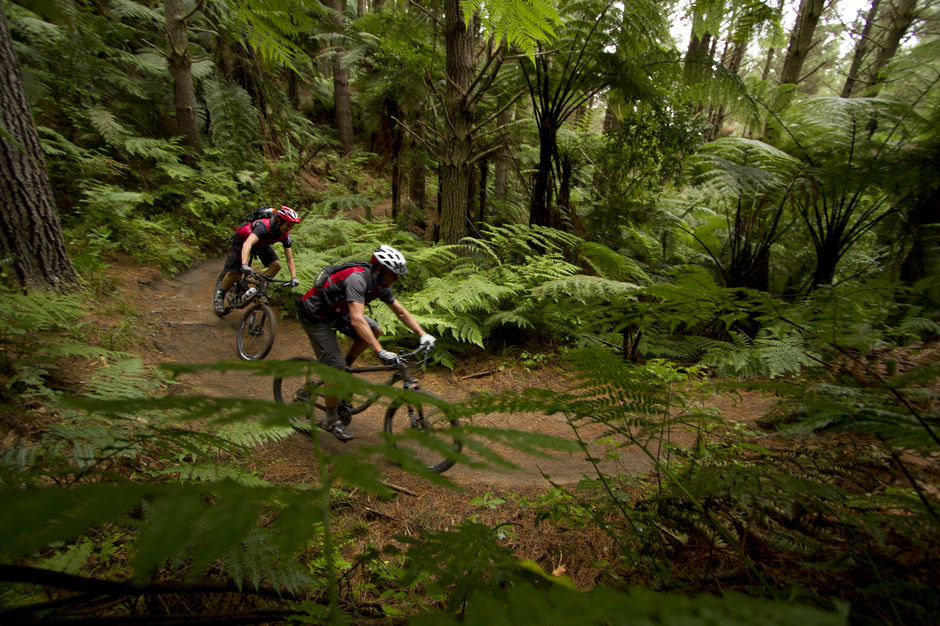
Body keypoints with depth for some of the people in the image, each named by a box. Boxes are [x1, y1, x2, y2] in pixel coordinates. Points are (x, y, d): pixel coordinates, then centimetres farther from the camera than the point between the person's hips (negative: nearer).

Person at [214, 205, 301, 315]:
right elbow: (247, 244, -55)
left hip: (261, 244, 5)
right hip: (243, 240, -5)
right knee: (235, 272, -10)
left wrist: (294, 277, -30)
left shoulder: (285, 235, -23)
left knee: (276, 265, -16)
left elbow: (290, 259, -17)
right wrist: (245, 265, -69)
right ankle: (219, 296, 16)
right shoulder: (264, 226, -41)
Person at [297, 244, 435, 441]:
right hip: (315, 316, -8)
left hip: (336, 312, 8)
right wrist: (381, 352, -50)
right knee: (336, 368, -10)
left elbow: (401, 312, 1)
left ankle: (344, 369, 13)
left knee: (375, 331, -2)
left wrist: (423, 334, -11)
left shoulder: (380, 285, -7)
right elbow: (357, 321, -45)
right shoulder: (357, 278, -34)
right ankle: (331, 421, 8)